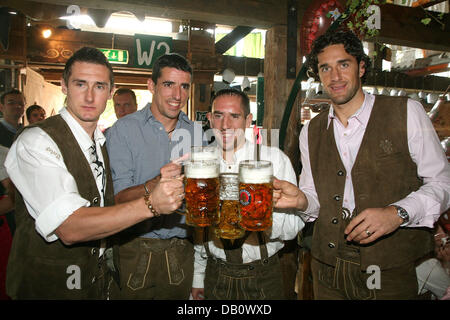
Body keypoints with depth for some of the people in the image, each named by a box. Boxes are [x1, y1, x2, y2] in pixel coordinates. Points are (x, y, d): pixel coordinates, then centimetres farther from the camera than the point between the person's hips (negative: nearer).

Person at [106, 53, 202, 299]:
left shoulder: (196, 133, 5)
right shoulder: (124, 129, -9)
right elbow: (117, 197, -16)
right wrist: (154, 185, -33)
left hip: (181, 250, 4)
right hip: (134, 249, -3)